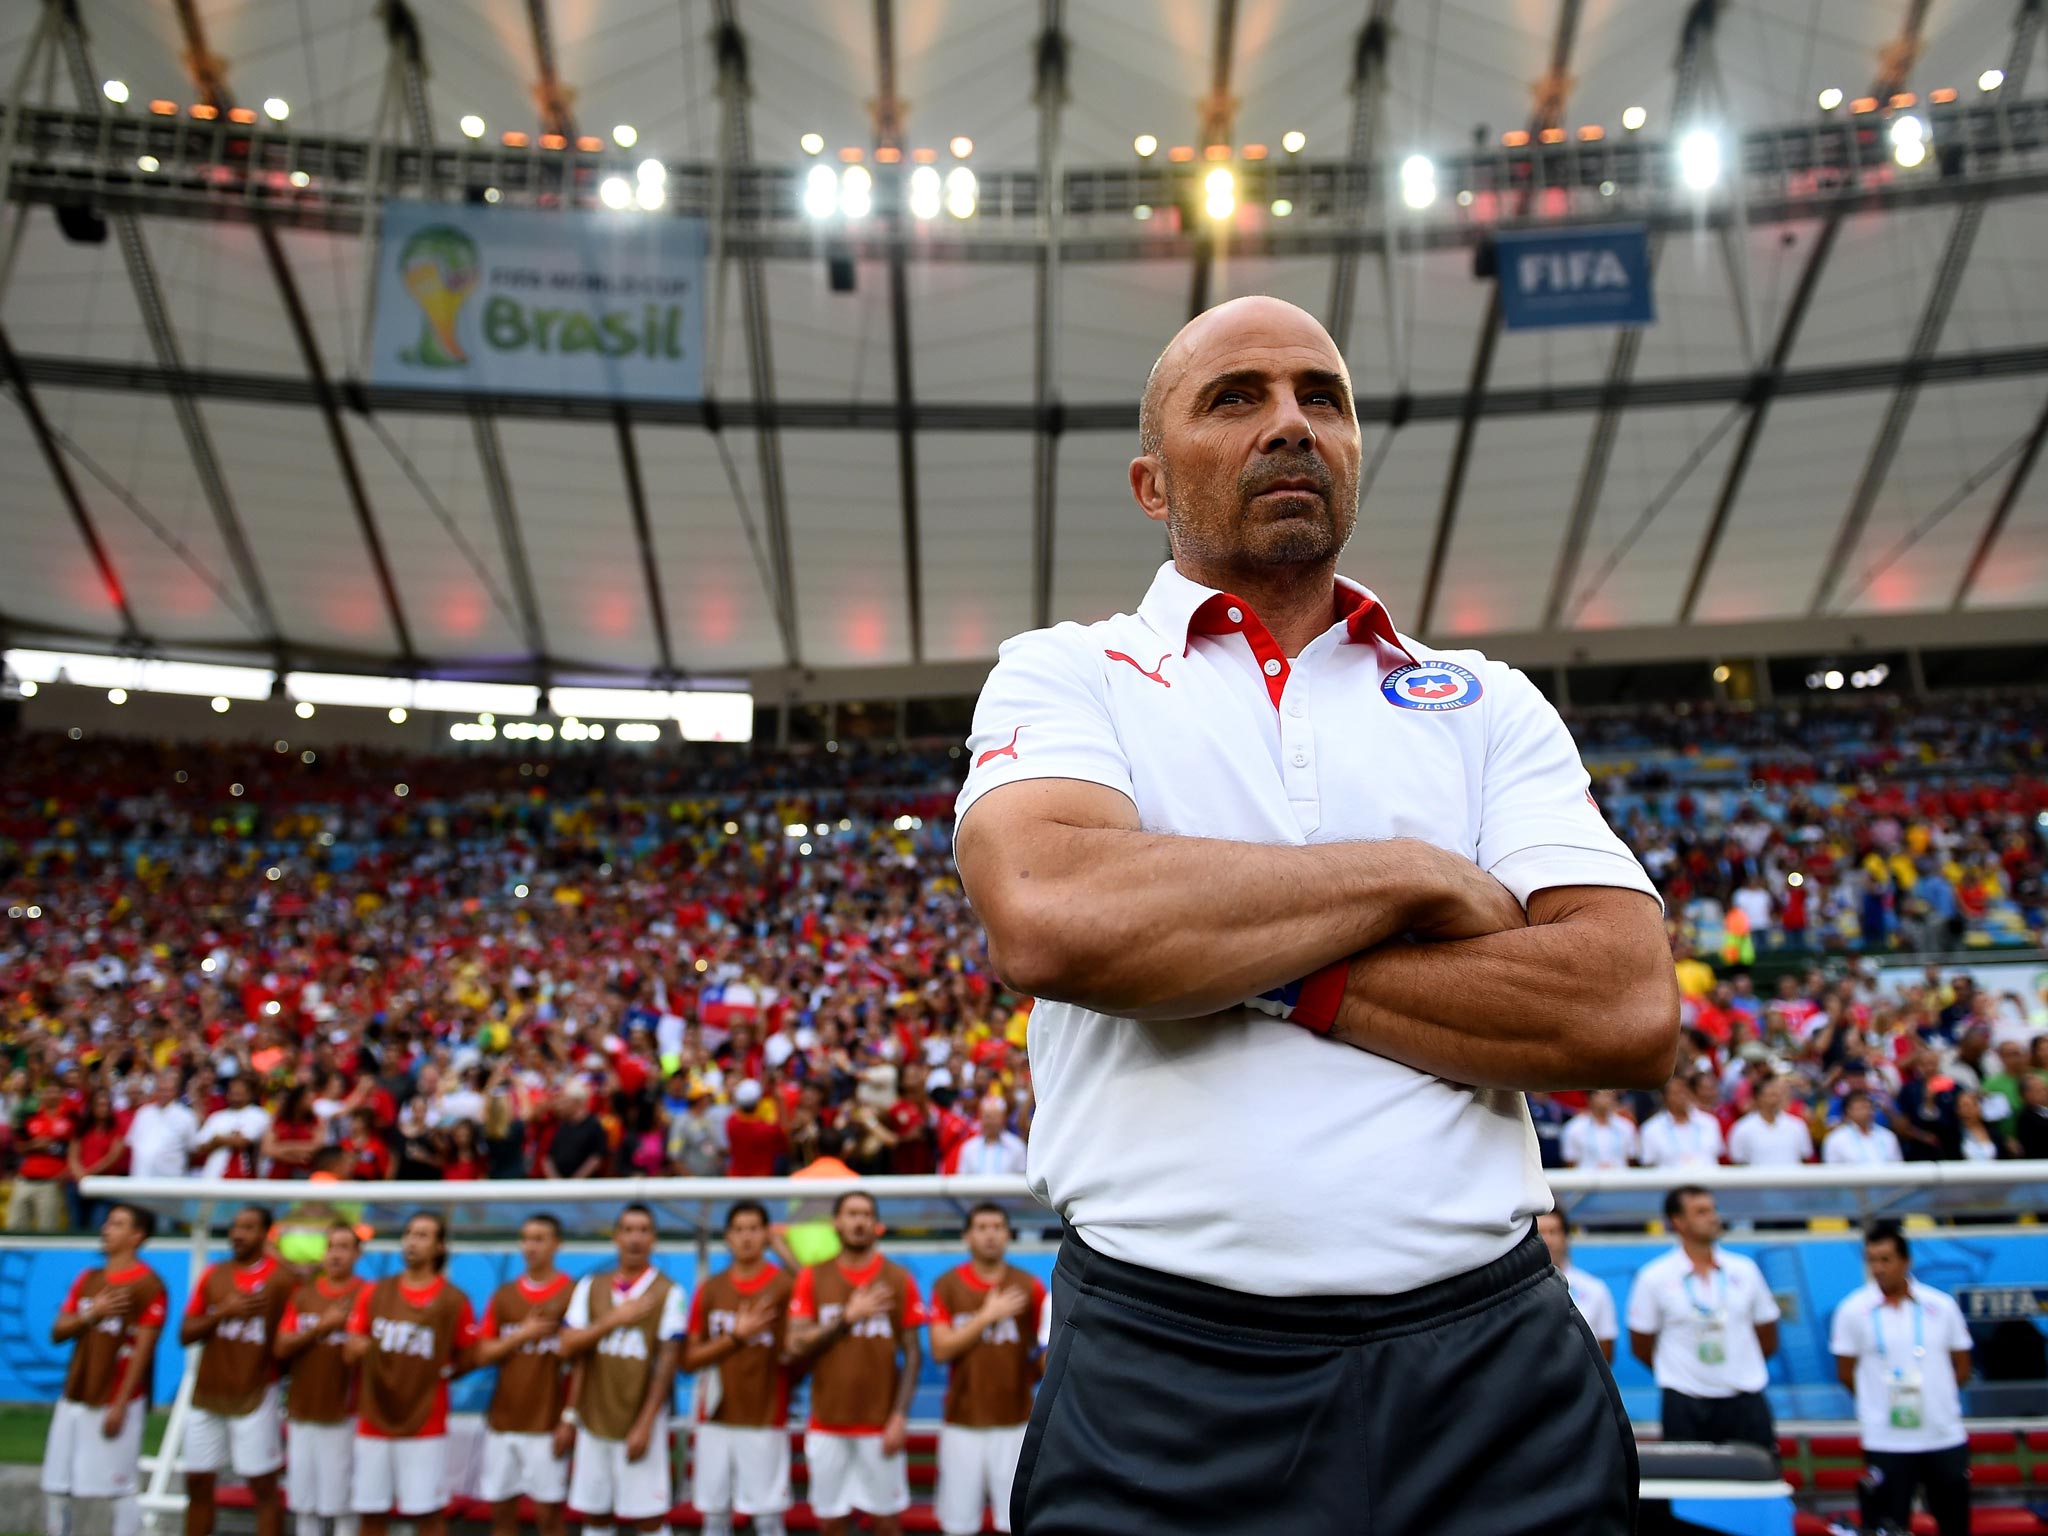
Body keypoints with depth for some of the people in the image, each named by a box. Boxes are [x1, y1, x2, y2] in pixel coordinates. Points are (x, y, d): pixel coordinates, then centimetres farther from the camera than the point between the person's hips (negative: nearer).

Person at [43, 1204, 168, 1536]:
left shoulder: (147, 1284, -10)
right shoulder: (87, 1279, 12)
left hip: (115, 1402, -7)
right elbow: (57, 1333, 8)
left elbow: (143, 1349, -13)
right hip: (73, 1399, 7)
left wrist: (120, 1405, -17)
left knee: (121, 1489, -2)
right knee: (54, 1485, 11)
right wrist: (90, 1315, -12)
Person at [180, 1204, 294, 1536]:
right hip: (207, 1396, 5)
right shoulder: (213, 1276, 7)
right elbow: (185, 1334, 4)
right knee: (198, 1483, 13)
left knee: (264, 1487, 0)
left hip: (254, 1399, -5)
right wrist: (223, 1312, -12)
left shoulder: (282, 1278, -7)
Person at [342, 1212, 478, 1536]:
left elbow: (466, 1358, 4)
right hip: (373, 1421, 3)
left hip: (425, 1425, -3)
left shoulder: (454, 1300, -3)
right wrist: (355, 1348, -13)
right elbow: (351, 1352, 7)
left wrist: (441, 1372, -9)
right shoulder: (373, 1293, 6)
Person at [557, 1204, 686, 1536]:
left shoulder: (667, 1292, -5)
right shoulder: (590, 1287, 7)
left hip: (639, 1425, -4)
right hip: (593, 1420, 4)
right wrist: (613, 1320, -12)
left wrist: (645, 1424, -14)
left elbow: (666, 1364, -9)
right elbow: (568, 1346, 1)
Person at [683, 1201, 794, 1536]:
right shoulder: (710, 1289, 6)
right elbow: (689, 1359, 1)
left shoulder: (784, 1285, -3)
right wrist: (735, 1337, -11)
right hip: (715, 1421, 3)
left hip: (765, 1422, -3)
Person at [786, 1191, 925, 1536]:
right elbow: (797, 1346, -4)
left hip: (880, 1425, -1)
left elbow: (912, 1354, 0)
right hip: (828, 1425, 1)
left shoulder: (898, 1279, 0)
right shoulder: (813, 1277, 3)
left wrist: (900, 1415, -9)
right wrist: (848, 1317, -13)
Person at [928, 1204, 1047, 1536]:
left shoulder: (1028, 1287, 0)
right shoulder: (948, 1285, 0)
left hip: (1014, 1422, 0)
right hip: (962, 1421, 0)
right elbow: (940, 1350, -9)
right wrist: (987, 1316, -13)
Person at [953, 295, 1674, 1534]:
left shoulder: (1489, 704, 9)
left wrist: (1259, 972, -11)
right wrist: (1415, 876, -10)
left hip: (1487, 1369, 3)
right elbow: (1047, 915, -19)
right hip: (1164, 1381, -2)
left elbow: (1631, 1010, -5)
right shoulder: (1065, 675, 3)